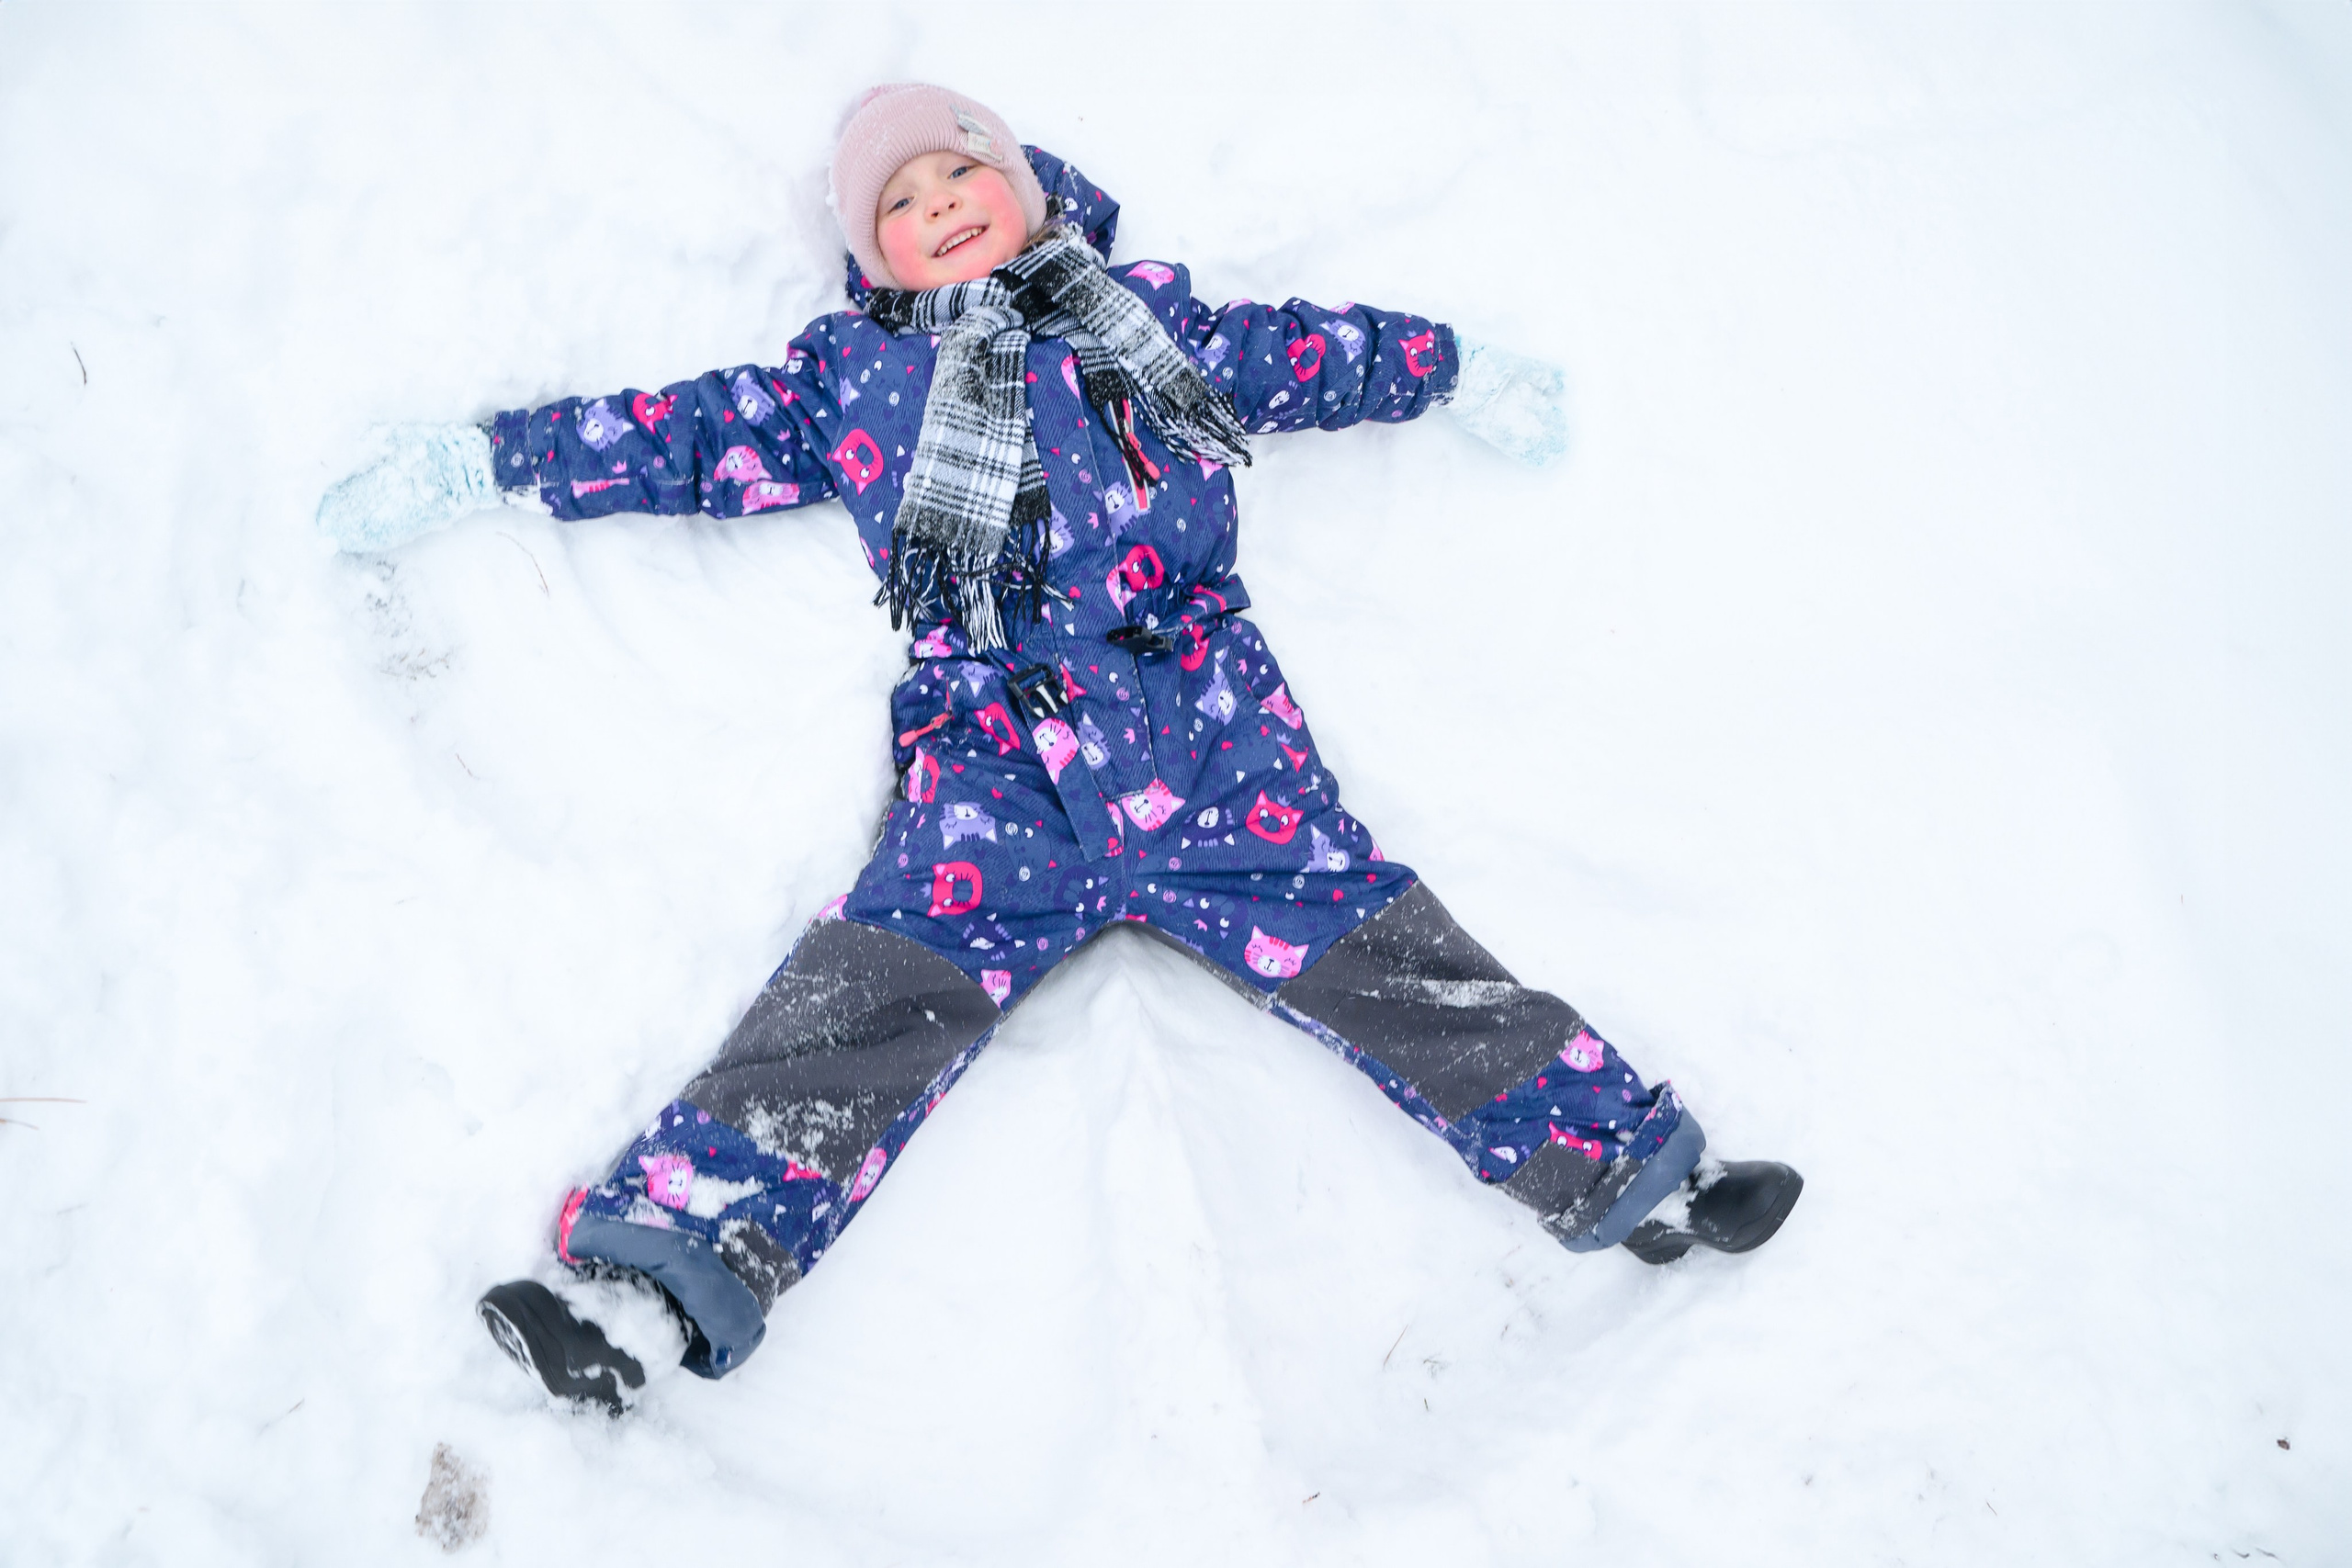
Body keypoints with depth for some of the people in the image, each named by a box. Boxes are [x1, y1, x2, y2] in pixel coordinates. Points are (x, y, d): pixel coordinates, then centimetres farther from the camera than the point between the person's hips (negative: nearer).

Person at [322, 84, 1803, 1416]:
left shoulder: (1144, 312, 26)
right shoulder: (847, 373, 23)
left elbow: (1303, 350, 35)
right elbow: (691, 434, 25)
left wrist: (1458, 369, 40)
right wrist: (479, 462, 25)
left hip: (1199, 712, 1)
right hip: (993, 750, 0)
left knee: (1370, 941, -8)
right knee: (871, 987, -17)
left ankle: (1624, 1163, -7)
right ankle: (669, 1273, -26)